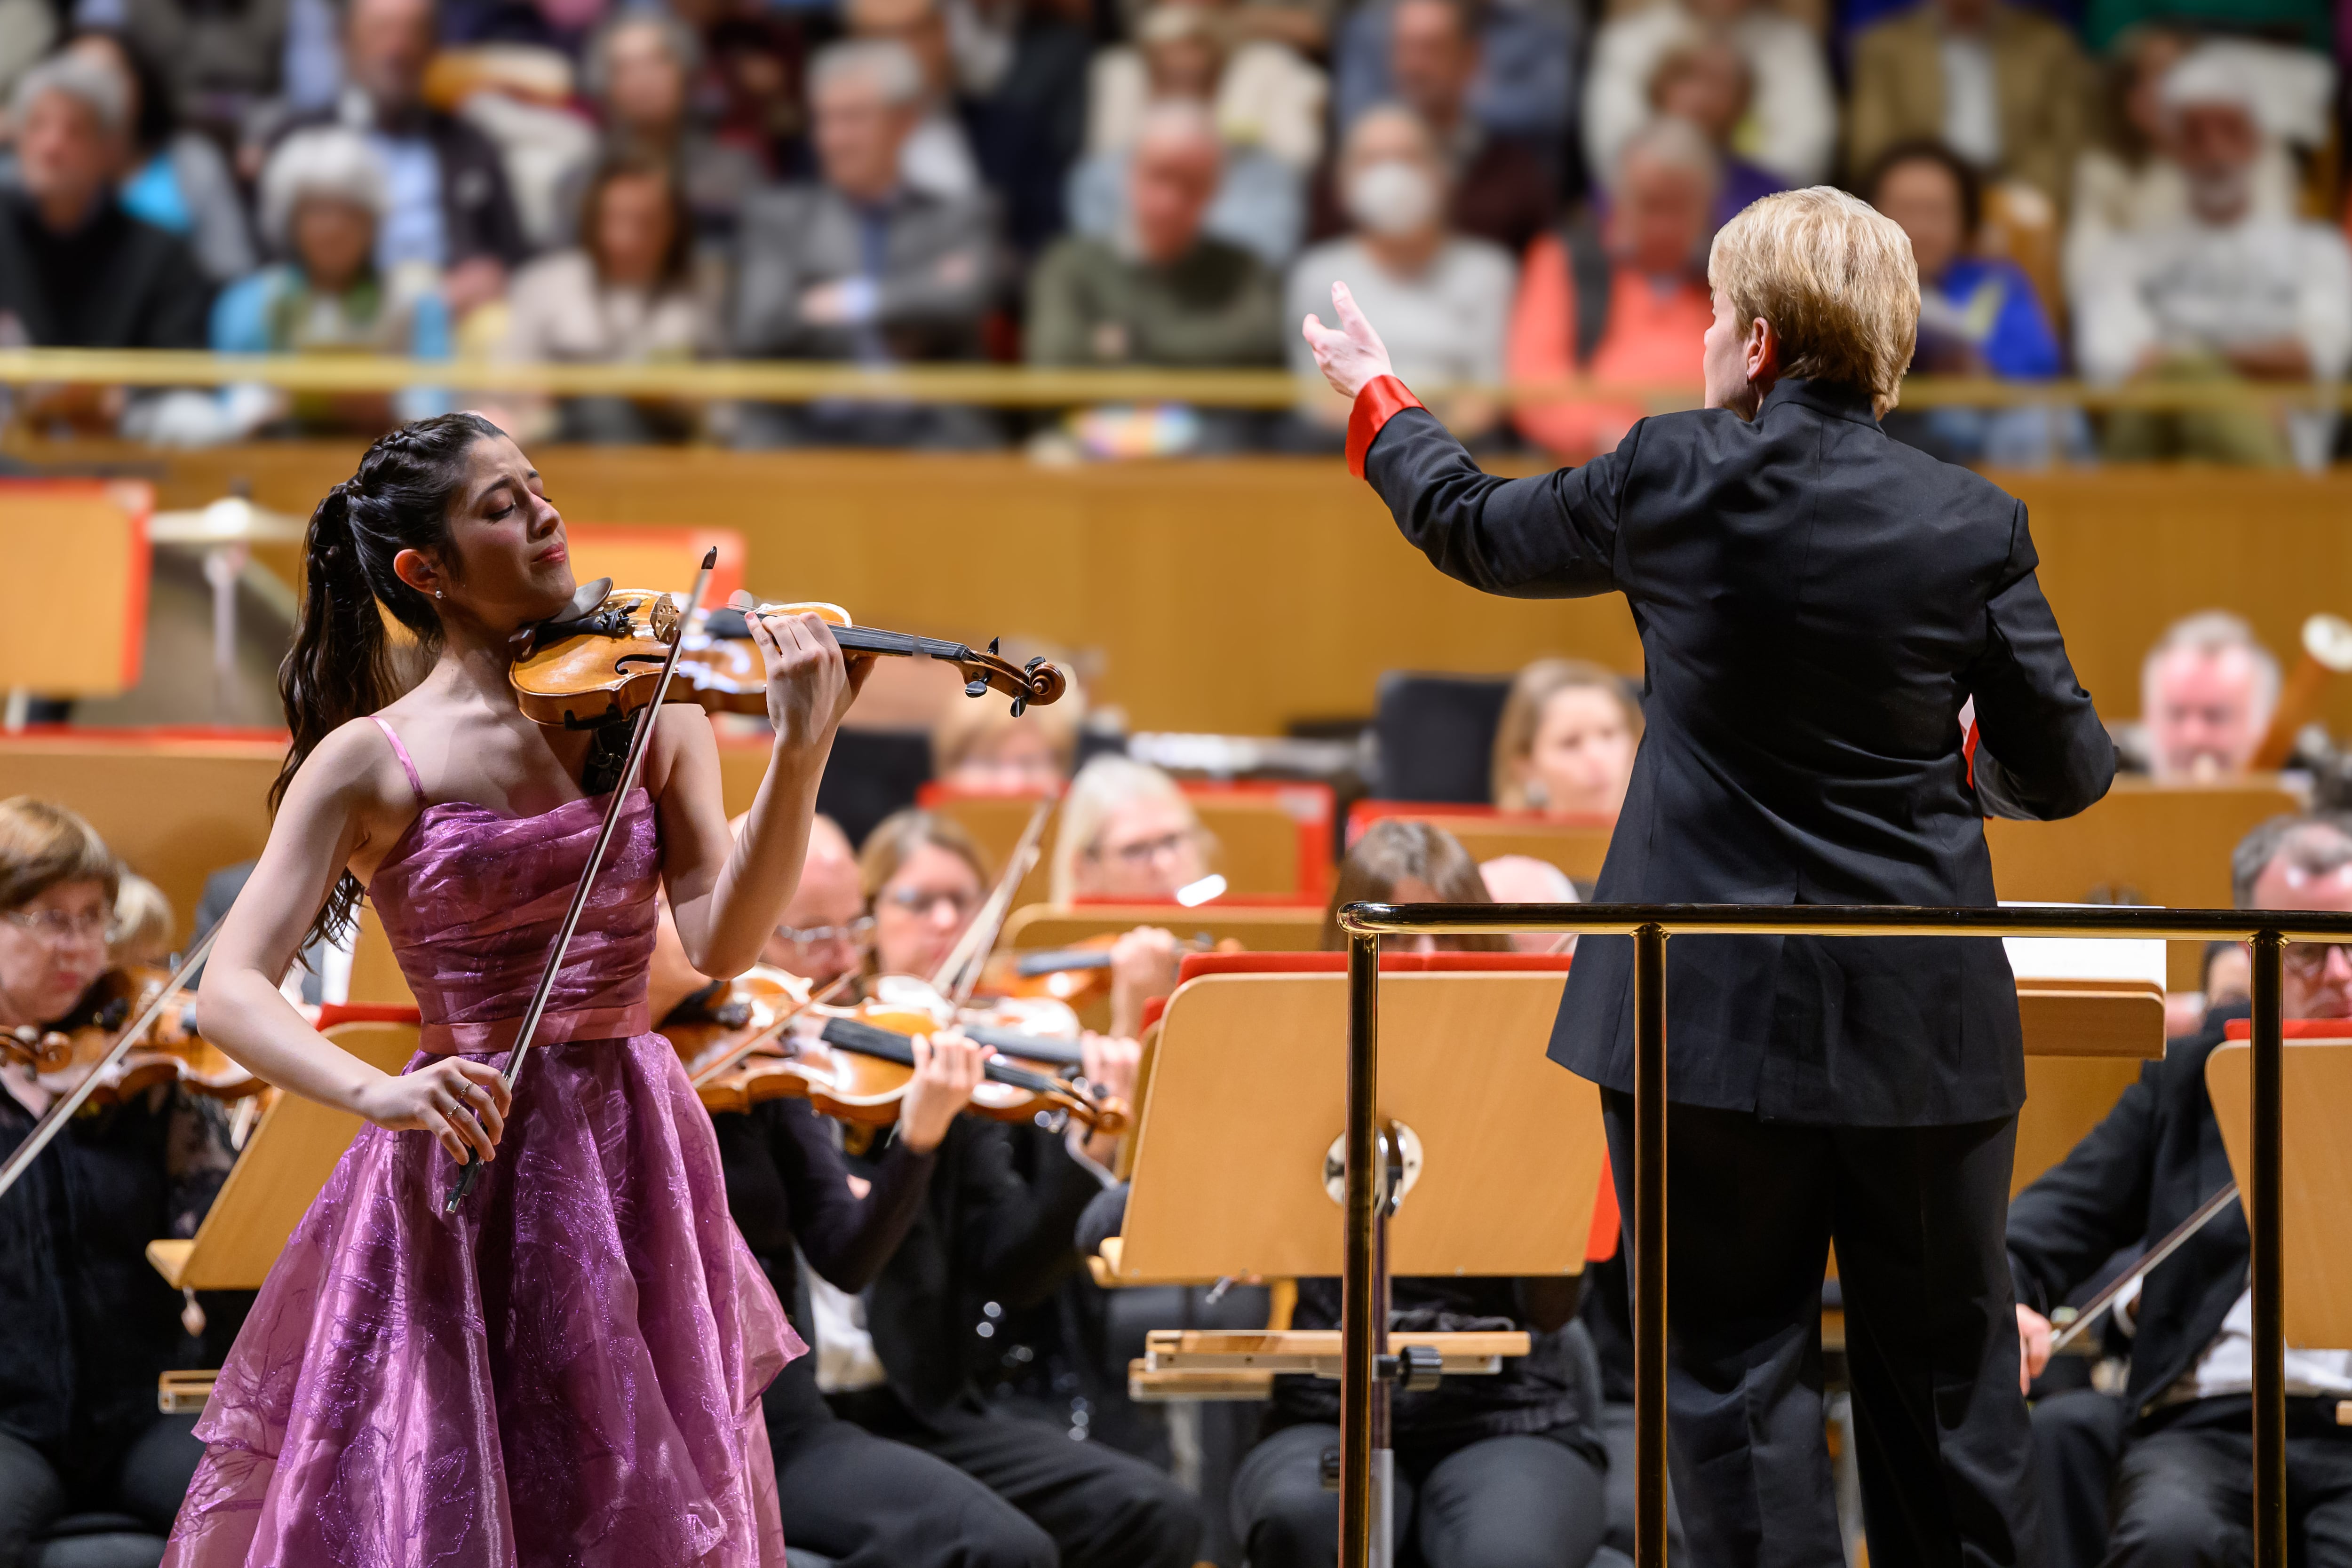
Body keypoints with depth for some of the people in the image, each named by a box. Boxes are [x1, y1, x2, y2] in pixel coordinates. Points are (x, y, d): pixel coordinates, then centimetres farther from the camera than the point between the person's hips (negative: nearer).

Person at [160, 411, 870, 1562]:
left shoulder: (642, 714, 4)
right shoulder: (372, 762, -4)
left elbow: (721, 944, -7)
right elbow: (231, 993, -11)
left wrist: (801, 754, -21)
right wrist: (379, 1094, -30)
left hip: (637, 1165, 3)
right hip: (465, 1175, -3)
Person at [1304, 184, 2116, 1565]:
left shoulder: (1671, 479, -7)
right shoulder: (1976, 525, -4)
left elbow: (1474, 530, 11)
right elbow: (2063, 774, 0)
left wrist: (1378, 401, 30)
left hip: (1719, 1017, -2)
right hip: (1924, 1024, 2)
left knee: (1740, 1370, 4)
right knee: (1948, 1375, 10)